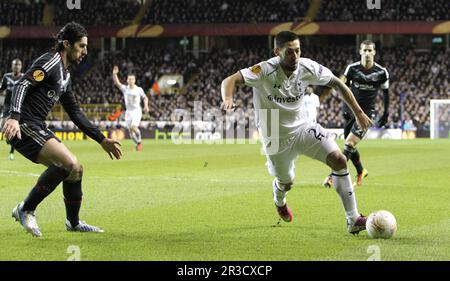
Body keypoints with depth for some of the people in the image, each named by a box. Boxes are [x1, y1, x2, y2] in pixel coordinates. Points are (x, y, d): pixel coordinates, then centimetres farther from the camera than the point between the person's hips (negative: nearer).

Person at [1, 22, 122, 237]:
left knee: (75, 169, 13)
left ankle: (73, 223, 30)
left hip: (36, 129, 10)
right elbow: (22, 85, -22)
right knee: (70, 164, -23)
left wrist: (102, 140, 25)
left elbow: (76, 113, 28)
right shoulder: (50, 62, -8)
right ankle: (26, 210, -14)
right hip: (22, 127, -10)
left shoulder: (65, 75, 23)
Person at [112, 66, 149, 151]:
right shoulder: (125, 88, -1)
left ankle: (139, 142, -1)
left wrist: (146, 106, -6)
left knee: (134, 127, -23)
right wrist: (114, 74, -30)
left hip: (137, 111, -3)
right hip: (128, 111, 3)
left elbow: (145, 97, 10)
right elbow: (117, 83, -14)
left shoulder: (139, 89, -3)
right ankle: (138, 144, 21)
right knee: (130, 130, 2)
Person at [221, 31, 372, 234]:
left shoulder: (307, 68, -14)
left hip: (301, 127, 3)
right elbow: (230, 80, -37)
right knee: (286, 183, 14)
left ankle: (353, 219, -8)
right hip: (276, 137, -3)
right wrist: (228, 99, -59)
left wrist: (358, 113, 2)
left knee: (339, 160, -14)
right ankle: (279, 201, 56)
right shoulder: (265, 71, -27)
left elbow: (337, 84, 2)